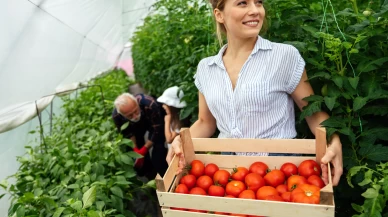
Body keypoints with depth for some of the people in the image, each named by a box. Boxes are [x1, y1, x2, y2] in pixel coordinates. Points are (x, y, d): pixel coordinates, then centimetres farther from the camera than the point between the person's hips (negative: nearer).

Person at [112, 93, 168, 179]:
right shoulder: (116, 116, -32)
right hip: (137, 126, 4)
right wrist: (136, 150, -21)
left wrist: (144, 150, -28)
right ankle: (147, 177, 22)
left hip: (156, 122, -3)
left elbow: (157, 130, -30)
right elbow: (127, 134, -12)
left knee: (158, 152, -18)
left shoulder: (150, 104, -44)